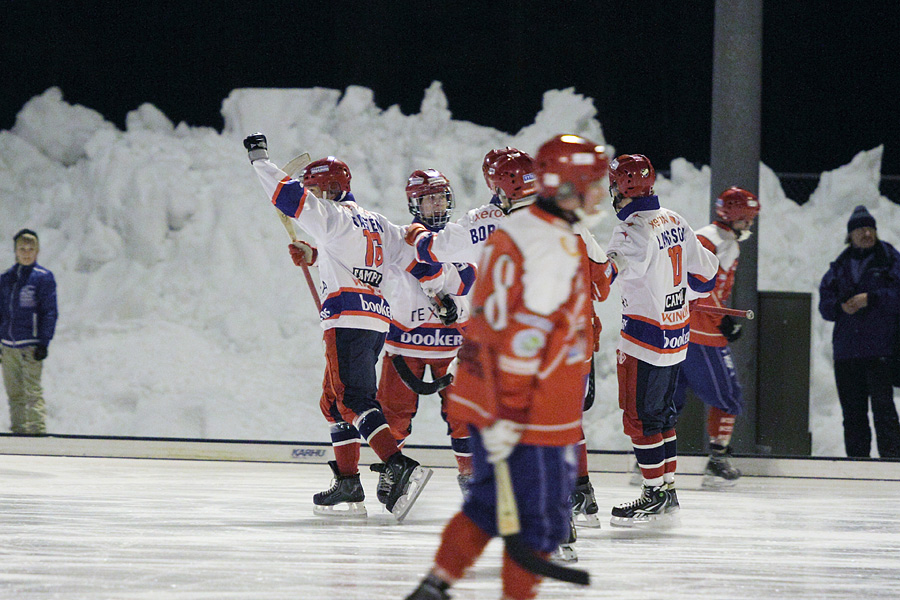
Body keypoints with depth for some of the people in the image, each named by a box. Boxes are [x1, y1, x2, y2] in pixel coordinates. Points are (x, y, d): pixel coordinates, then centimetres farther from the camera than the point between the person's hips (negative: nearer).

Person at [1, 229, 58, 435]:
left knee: (33, 391, -12)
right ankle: (18, 429, 9)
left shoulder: (43, 277, -1)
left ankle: (38, 428, -13)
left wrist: (44, 343, -10)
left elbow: (50, 312, -3)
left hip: (30, 344, -5)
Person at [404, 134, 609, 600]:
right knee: (542, 518, 2)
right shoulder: (555, 248, -20)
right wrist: (509, 417, -23)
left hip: (483, 399, 9)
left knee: (489, 501, 20)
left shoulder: (514, 229, 10)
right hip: (535, 419, -9)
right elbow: (525, 335, -24)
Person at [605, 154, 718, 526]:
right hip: (675, 335, 9)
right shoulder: (674, 221, 8)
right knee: (662, 411, 16)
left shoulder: (634, 230, -19)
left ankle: (656, 494, 1)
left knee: (641, 416, -2)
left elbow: (607, 274, -31)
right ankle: (668, 491, 22)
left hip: (646, 339, -9)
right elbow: (703, 271, 19)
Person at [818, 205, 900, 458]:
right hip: (846, 349, 5)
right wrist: (841, 306, -7)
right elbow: (825, 302, 14)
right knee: (852, 409, 6)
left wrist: (870, 299, -12)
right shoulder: (841, 265, 17)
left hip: (879, 348, -5)